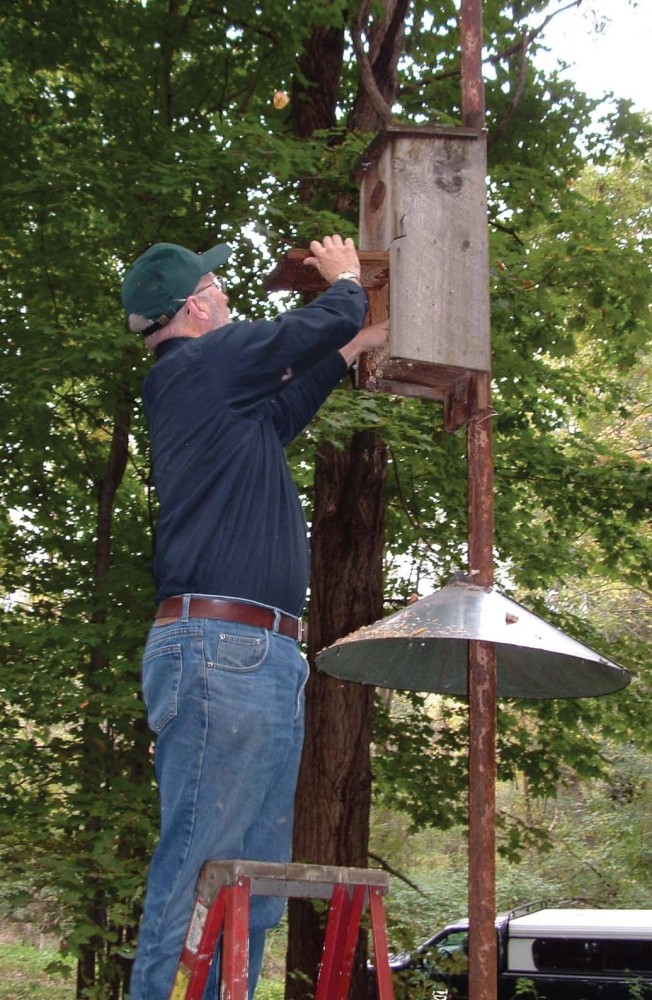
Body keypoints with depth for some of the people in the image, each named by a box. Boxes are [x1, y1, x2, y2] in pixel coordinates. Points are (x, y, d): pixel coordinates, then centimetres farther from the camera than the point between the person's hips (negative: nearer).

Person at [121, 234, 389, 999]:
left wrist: (353, 350, 43)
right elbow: (327, 321, 0)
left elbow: (282, 412, 40)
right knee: (200, 870, -12)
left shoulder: (211, 391, 23)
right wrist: (345, 277, 21)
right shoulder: (203, 361, -4)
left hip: (264, 657, 10)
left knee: (256, 880, 8)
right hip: (220, 648, -10)